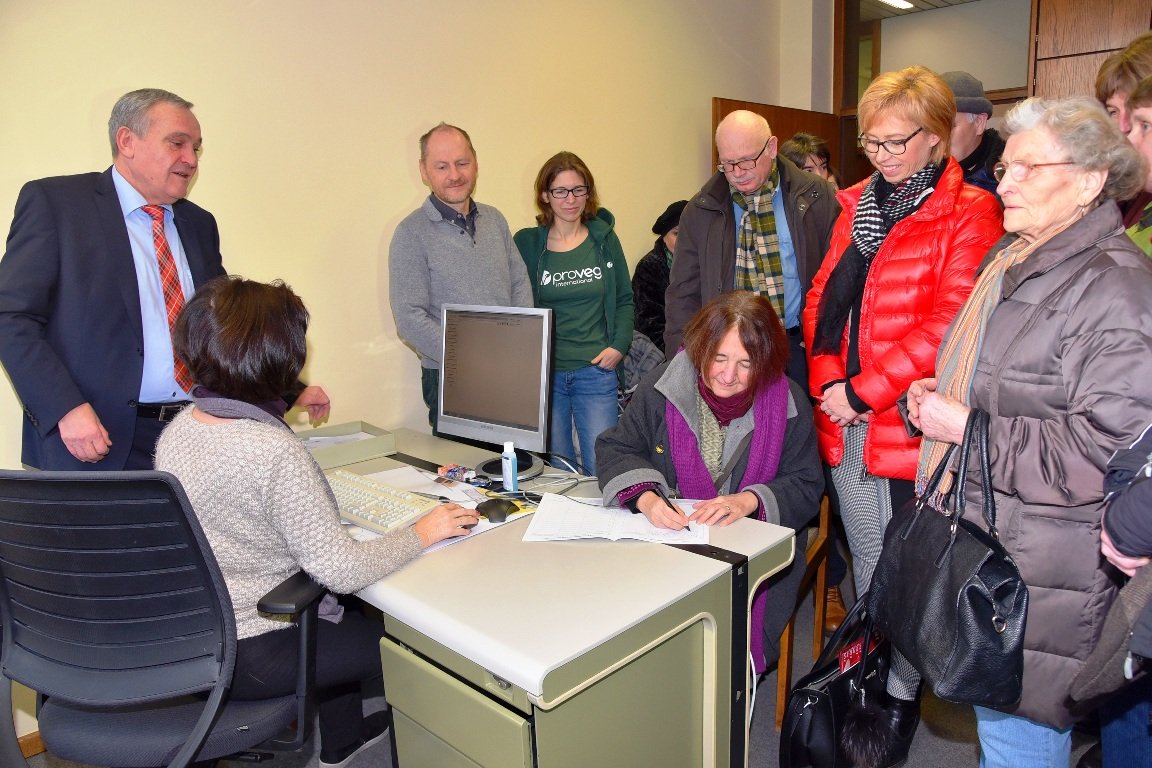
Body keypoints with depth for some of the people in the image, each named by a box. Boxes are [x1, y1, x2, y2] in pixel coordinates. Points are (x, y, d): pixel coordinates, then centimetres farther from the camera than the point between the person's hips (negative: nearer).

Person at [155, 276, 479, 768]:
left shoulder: (179, 428, -4)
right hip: (246, 657, -8)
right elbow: (343, 571, -28)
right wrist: (422, 533, -14)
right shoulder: (274, 452, -31)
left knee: (348, 615, 29)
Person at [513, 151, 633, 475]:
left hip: (596, 372, 1)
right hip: (543, 373, 0)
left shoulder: (604, 239, 6)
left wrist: (619, 345, -2)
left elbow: (624, 299, 12)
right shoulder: (525, 243, 2)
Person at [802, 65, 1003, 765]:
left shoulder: (970, 213, -5)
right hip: (847, 421, 5)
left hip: (912, 422, -5)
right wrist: (828, 379, -5)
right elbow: (822, 297, 11)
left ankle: (903, 694, 27)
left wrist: (863, 392, -16)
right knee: (867, 567, 17)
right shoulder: (859, 204, 14)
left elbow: (949, 323, -15)